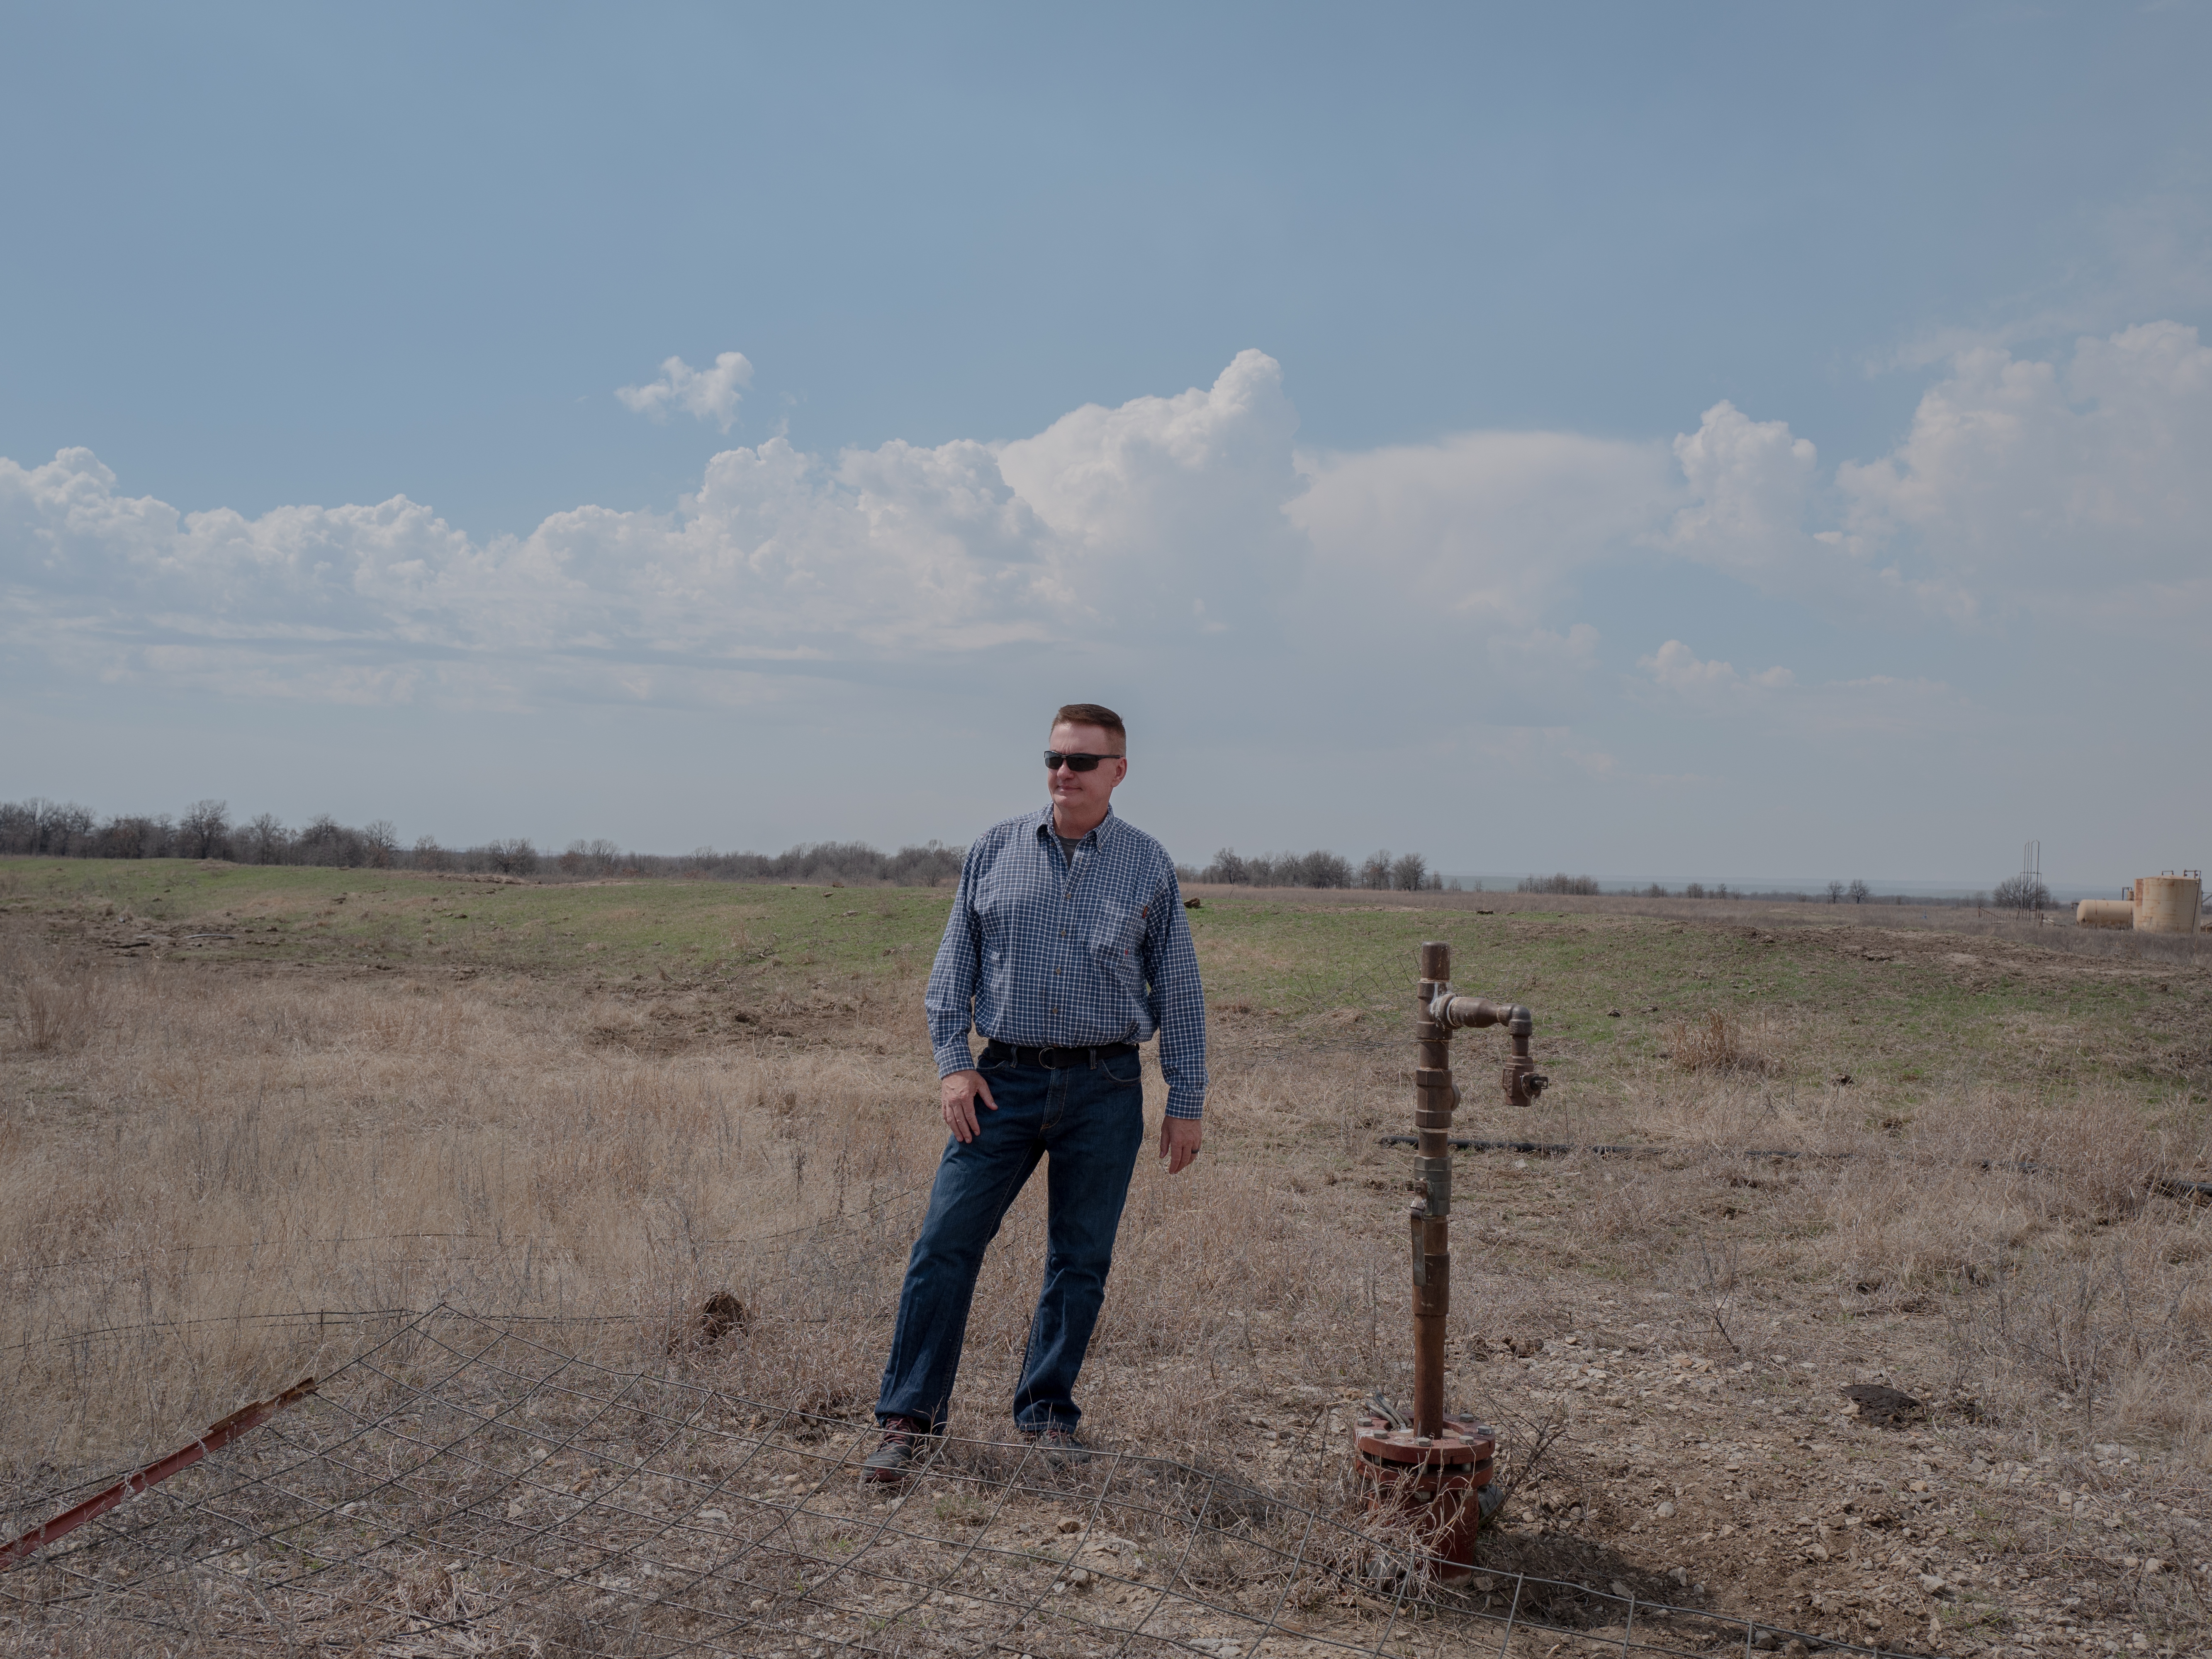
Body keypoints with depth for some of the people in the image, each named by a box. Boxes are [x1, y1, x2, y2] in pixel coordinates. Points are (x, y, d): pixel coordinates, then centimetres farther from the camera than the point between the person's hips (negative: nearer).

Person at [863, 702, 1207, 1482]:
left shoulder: (1149, 866, 3)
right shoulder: (995, 850, 5)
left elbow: (1178, 990, 5)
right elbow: (954, 963, 8)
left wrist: (1187, 1100, 3)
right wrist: (952, 1062, -3)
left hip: (1105, 1090, 0)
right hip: (1005, 1081, 0)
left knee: (1081, 1260, 6)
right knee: (945, 1242, -3)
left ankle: (1047, 1411, 22)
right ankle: (908, 1416, 7)